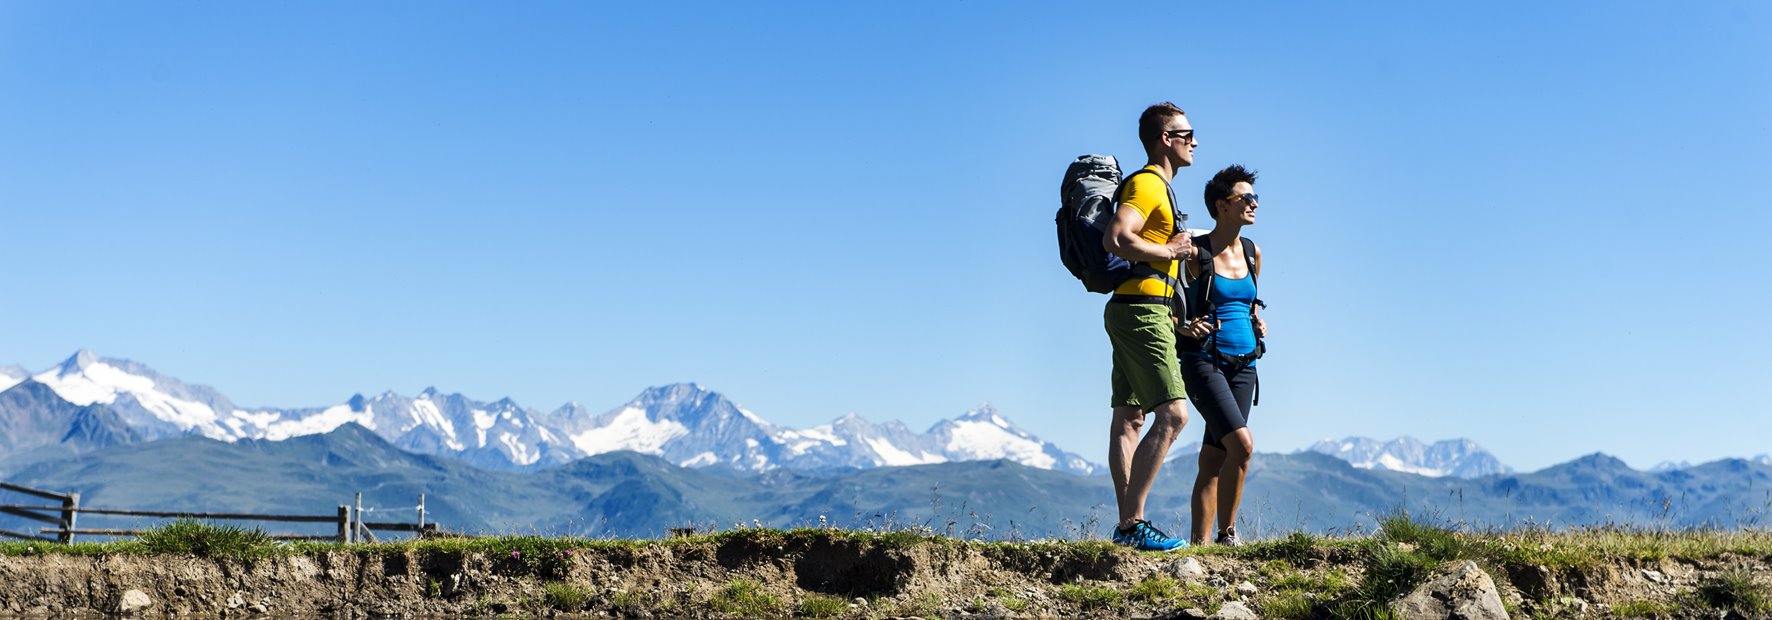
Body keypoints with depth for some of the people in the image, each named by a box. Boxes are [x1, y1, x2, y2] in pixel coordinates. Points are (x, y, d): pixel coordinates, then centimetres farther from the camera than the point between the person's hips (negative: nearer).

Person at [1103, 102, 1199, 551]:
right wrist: (1170, 252, -14)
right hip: (1141, 311, -11)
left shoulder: (1157, 186, 23)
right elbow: (1115, 239, -25)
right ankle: (1131, 523, -16)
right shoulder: (1148, 184, -10)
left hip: (1134, 312, 11)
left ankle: (1127, 522, 8)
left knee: (1129, 419, 6)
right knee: (1173, 414, -15)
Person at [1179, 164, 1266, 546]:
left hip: (1243, 364, 6)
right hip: (1203, 361, -6)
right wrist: (1183, 328, -19)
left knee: (1213, 459, 5)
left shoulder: (1253, 253, 11)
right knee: (1242, 444, -19)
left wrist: (1257, 321, 9)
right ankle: (1226, 533, -5)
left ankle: (1200, 540, 8)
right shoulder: (1195, 252, -8)